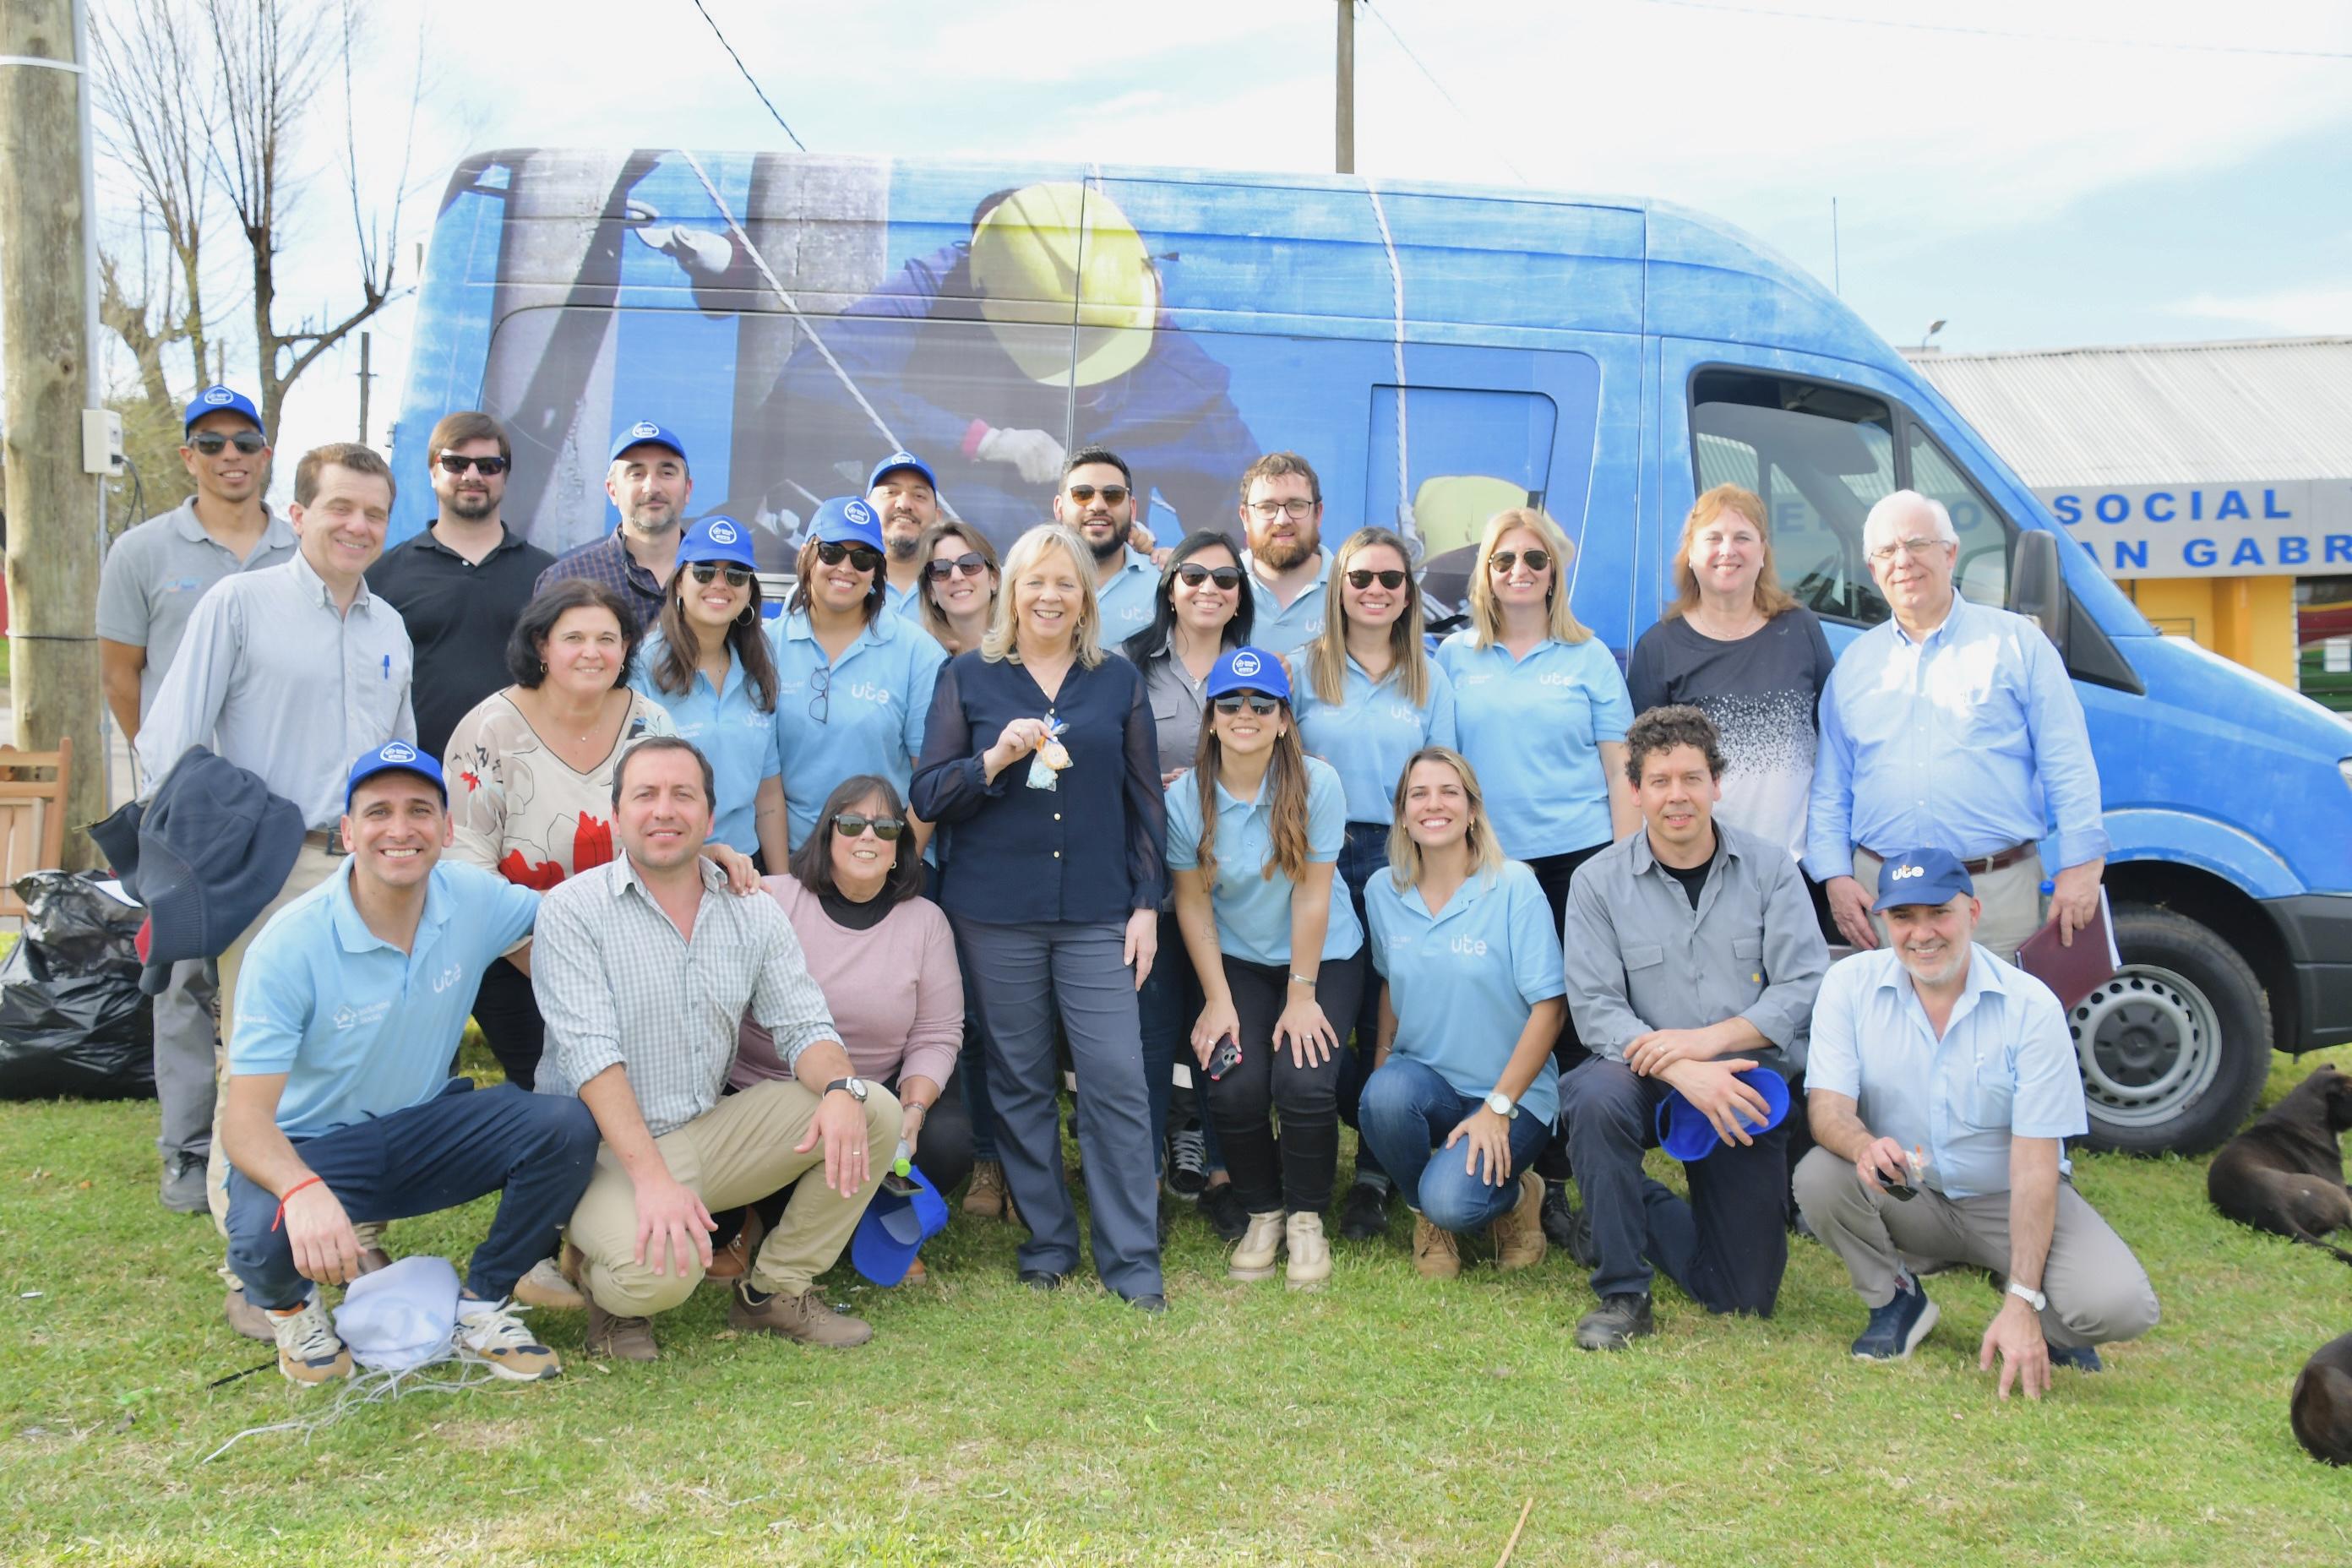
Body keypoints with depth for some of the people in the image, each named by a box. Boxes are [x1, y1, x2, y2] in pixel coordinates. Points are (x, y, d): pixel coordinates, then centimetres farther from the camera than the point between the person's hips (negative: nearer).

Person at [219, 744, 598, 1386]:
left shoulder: (473, 900, -10)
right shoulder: (290, 945, -22)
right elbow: (244, 1120, -25)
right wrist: (303, 1190, -48)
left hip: (427, 1127, 4)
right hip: (311, 1147, -3)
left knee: (568, 1129, -23)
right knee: (265, 1239, -36)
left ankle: (482, 1304, 2)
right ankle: (292, 1306, 5)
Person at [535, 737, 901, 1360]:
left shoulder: (753, 913, 5)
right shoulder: (573, 910, -9)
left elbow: (803, 1027, 2)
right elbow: (590, 1052, -19)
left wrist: (841, 1088, -23)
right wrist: (652, 1178, -31)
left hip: (711, 1133, 5)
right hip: (606, 1149, -5)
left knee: (875, 1112, -12)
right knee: (659, 1270, -34)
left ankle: (774, 1290, 4)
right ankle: (610, 1286, 6)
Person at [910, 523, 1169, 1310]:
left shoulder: (1118, 680, 9)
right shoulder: (968, 676, 5)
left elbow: (1145, 800, 11)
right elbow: (928, 795, 1)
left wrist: (1147, 903, 5)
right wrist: (996, 759, -16)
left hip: (1098, 912, 0)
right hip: (995, 912, 0)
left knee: (1117, 1079, -6)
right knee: (1019, 1082, 6)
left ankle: (1132, 1258, 5)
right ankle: (1046, 1242, 21)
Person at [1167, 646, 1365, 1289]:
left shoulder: (1316, 784, -16)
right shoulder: (1185, 797, -10)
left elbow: (1312, 895, -15)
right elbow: (1192, 903, -5)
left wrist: (1302, 995, -13)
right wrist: (1218, 1000, -8)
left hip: (1324, 958, -1)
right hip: (1238, 962, 2)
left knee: (1303, 1081, -22)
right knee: (1234, 1087, -18)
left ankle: (1307, 1218, 6)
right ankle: (1262, 1213, 11)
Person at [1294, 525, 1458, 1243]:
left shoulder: (1430, 679, 10)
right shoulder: (1304, 668, 5)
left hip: (1401, 861, 1)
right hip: (1320, 860, -1)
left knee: (1390, 1022, 2)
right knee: (1323, 1026, -6)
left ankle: (1374, 1173, 15)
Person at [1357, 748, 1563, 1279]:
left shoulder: (1514, 886, -12)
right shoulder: (1382, 892, 2)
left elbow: (1548, 1007, -12)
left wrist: (1498, 1106, -16)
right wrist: (1382, 1062, 2)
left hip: (1513, 1092, -4)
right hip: (1424, 1080, 4)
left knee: (1450, 1200, -28)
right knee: (1385, 1094, -32)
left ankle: (1516, 1195, 10)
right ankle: (1425, 1215, -1)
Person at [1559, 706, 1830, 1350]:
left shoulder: (1769, 866, -1)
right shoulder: (1598, 882, -4)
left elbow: (1805, 984, -7)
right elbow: (1595, 1009, -11)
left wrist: (1709, 1039, -20)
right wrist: (1679, 1070, -26)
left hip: (1748, 1084, 1)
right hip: (1648, 1079, -1)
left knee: (1744, 1297, 0)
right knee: (1594, 1095, -38)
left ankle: (1643, 1212, 33)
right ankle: (1622, 1291, -17)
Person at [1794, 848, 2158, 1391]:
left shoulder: (2030, 1006, -14)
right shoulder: (1851, 984, -9)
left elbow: (2034, 1165, -18)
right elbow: (1829, 1106, -16)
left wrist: (2022, 1304, -25)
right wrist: (1864, 1145, -43)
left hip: (2004, 1203, -1)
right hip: (1905, 1199, 1)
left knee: (2120, 1307, -26)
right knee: (1819, 1177, -30)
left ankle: (2035, 1325, 11)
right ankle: (1895, 1301, 0)